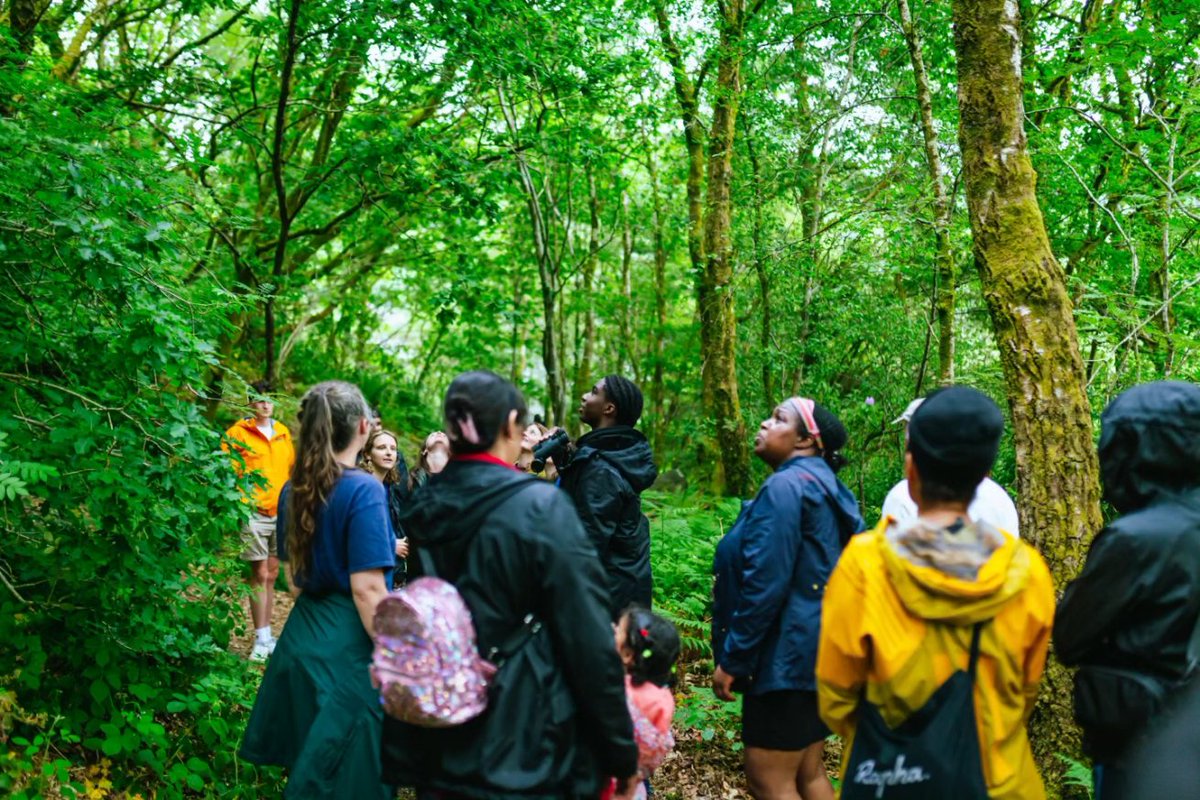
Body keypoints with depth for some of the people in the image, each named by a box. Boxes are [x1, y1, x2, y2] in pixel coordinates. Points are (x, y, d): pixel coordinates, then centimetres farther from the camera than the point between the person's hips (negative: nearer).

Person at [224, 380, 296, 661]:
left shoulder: (283, 432, 12)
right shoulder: (238, 432, -2)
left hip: (281, 512, 5)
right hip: (254, 513, -5)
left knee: (271, 575, 10)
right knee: (259, 574, -4)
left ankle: (267, 635, 19)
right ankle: (262, 640, 2)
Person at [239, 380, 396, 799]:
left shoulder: (294, 490, 5)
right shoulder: (364, 490, -18)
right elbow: (367, 590, -21)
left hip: (303, 634, 8)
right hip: (350, 642, -7)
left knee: (308, 766, 21)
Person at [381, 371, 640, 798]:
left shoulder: (420, 509, 1)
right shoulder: (541, 506, -16)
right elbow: (590, 644, -17)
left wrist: (404, 753, 18)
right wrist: (622, 753, -6)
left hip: (438, 750, 5)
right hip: (527, 756, -5)